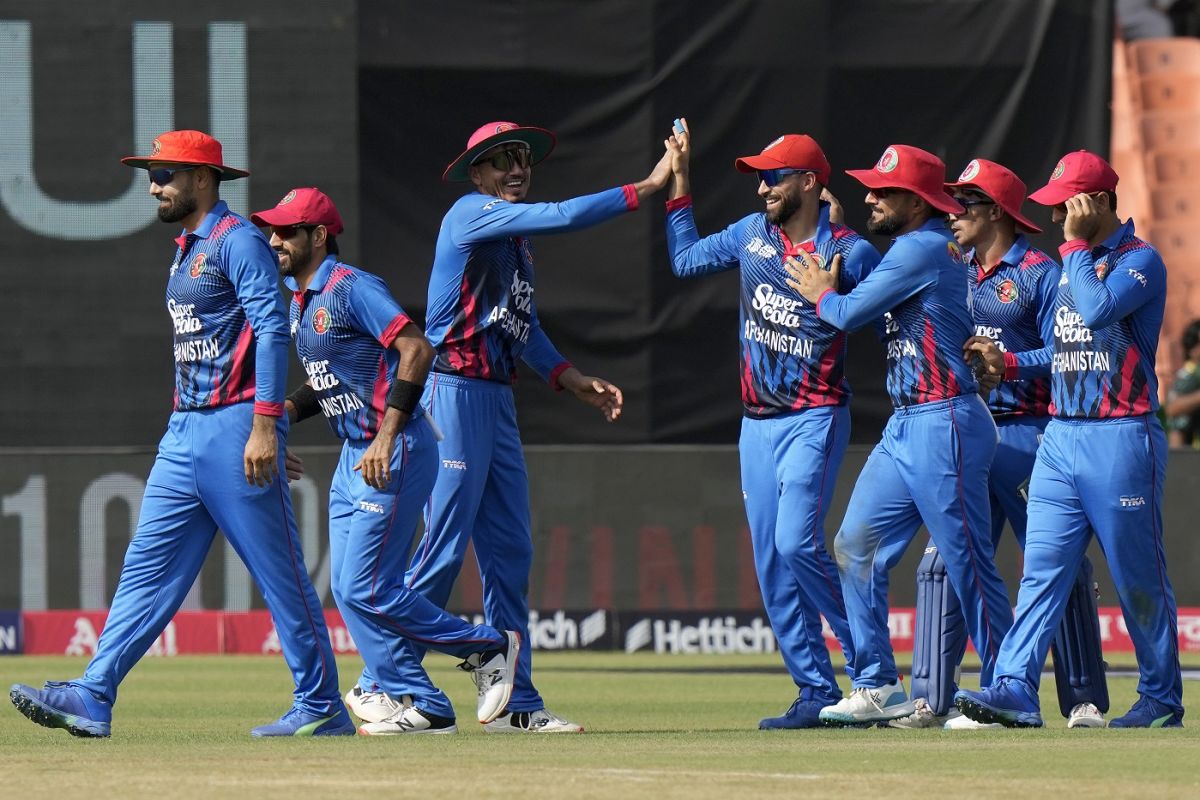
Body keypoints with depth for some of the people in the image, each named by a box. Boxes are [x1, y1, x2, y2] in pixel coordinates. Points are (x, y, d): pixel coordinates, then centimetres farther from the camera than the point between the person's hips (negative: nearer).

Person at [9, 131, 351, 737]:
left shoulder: (239, 241, -10)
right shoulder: (186, 250, 18)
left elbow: (272, 332, -18)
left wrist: (264, 426, -24)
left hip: (235, 429, -9)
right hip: (185, 434, 9)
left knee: (280, 574, -3)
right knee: (148, 567, 2)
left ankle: (322, 707, 3)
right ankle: (93, 699, -3)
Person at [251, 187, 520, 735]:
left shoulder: (353, 289, -15)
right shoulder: (300, 301, 14)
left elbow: (416, 348, -25)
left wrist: (387, 435, -30)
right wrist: (285, 410, 4)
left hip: (396, 454, -10)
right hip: (354, 456, 10)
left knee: (367, 591, -12)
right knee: (348, 591, 6)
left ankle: (488, 648, 4)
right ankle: (427, 709, 10)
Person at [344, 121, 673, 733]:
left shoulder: (517, 238, 19)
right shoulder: (472, 213, -9)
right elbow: (564, 216, -21)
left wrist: (573, 380, 11)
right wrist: (645, 188, -17)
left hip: (498, 401, 9)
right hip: (454, 392, -9)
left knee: (510, 553, 8)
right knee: (443, 546, -10)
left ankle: (514, 702, 12)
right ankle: (377, 687, -4)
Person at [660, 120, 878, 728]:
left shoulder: (851, 254, -9)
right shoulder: (751, 234, 9)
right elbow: (685, 258, 21)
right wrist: (679, 180, 18)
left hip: (816, 420, -7)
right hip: (757, 421, 7)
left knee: (797, 543, -19)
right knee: (771, 563, 3)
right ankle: (816, 694, 6)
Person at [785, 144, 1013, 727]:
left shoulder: (924, 248, -12)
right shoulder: (912, 251, 19)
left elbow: (851, 313, -12)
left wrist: (820, 293, 7)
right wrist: (828, 289, 5)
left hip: (944, 423, -11)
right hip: (906, 426, 11)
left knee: (967, 563, -6)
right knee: (856, 548, 6)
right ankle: (877, 689, 8)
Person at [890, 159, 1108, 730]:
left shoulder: (1040, 275, -5)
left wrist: (1007, 362, -25)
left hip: (1026, 436, -6)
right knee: (942, 564, 0)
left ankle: (1085, 701, 1)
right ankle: (932, 700, 1)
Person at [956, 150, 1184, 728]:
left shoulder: (1140, 260, -7)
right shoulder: (1075, 262, 19)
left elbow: (1098, 312, -24)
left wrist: (1076, 243, -14)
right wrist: (1009, 361, 13)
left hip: (1121, 437, -8)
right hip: (1061, 436, 8)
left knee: (1139, 577, 0)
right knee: (1042, 570, -4)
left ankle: (1161, 698, 10)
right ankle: (1016, 690, -11)